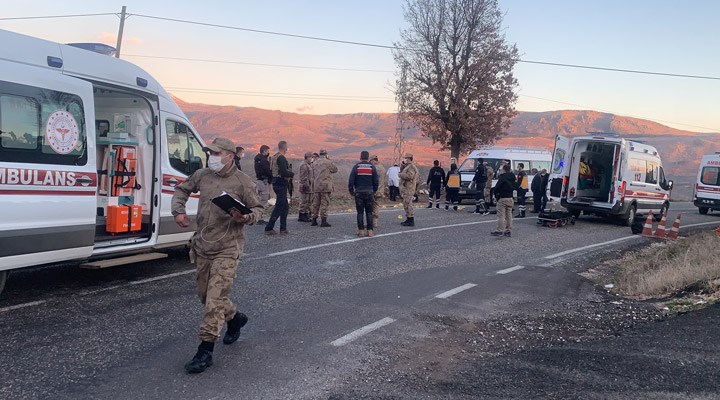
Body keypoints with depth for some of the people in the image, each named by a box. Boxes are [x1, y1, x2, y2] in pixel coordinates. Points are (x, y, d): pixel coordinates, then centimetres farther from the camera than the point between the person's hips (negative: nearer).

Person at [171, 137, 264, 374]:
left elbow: (258, 209, 0)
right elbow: (182, 190, 23)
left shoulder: (243, 182, -7)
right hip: (202, 246, 6)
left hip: (227, 249, -6)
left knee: (215, 298, -10)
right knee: (204, 294, 17)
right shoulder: (202, 176, 6)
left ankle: (205, 350, -3)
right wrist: (178, 211, 7)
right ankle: (235, 318, 43)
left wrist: (245, 218, -20)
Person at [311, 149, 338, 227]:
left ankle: (314, 220, 16)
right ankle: (323, 221, -6)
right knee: (324, 203, -4)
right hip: (325, 186, -6)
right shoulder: (328, 162, -8)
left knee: (316, 203, 12)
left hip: (316, 186, 6)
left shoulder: (314, 163, 12)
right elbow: (335, 169, 5)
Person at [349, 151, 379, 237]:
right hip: (369, 192, 1)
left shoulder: (356, 167, -2)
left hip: (359, 192, -1)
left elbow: (351, 180, -3)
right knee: (369, 212, 5)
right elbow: (376, 181, 3)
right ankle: (370, 231, 2)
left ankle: (361, 230, 2)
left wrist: (351, 191, 8)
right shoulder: (372, 167, 1)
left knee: (360, 212, 3)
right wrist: (374, 191, 16)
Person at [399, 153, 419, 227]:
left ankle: (411, 221, -9)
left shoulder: (411, 167, -15)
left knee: (407, 204, -10)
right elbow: (401, 171, 23)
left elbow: (409, 176, -26)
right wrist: (403, 164, 10)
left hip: (408, 189, -11)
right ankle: (408, 219, 22)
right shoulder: (407, 166, 19)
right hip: (405, 188, 11)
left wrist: (400, 175, -13)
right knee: (406, 204, 15)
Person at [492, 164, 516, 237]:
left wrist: (496, 195, -1)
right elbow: (514, 187, 17)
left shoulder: (502, 177, -14)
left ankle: (499, 230, -3)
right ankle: (508, 230, 12)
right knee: (509, 214, 10)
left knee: (501, 215, -4)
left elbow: (497, 187, -15)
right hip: (510, 198, 7)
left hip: (502, 198, -7)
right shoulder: (513, 177, 7)